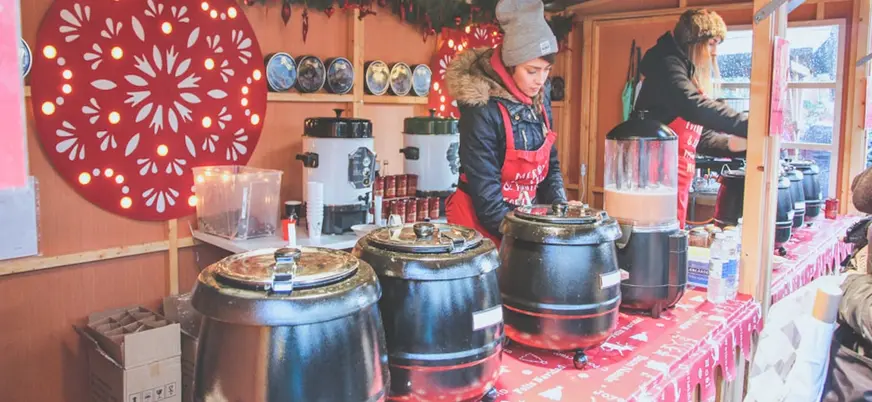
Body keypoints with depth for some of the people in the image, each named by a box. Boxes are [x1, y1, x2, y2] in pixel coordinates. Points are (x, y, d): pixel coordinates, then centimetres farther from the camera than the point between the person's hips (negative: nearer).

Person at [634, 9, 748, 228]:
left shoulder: (690, 72, 21)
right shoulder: (668, 64, -10)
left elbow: (696, 132, 20)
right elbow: (694, 107, -28)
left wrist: (727, 143, 4)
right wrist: (748, 126, -30)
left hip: (677, 174, 10)